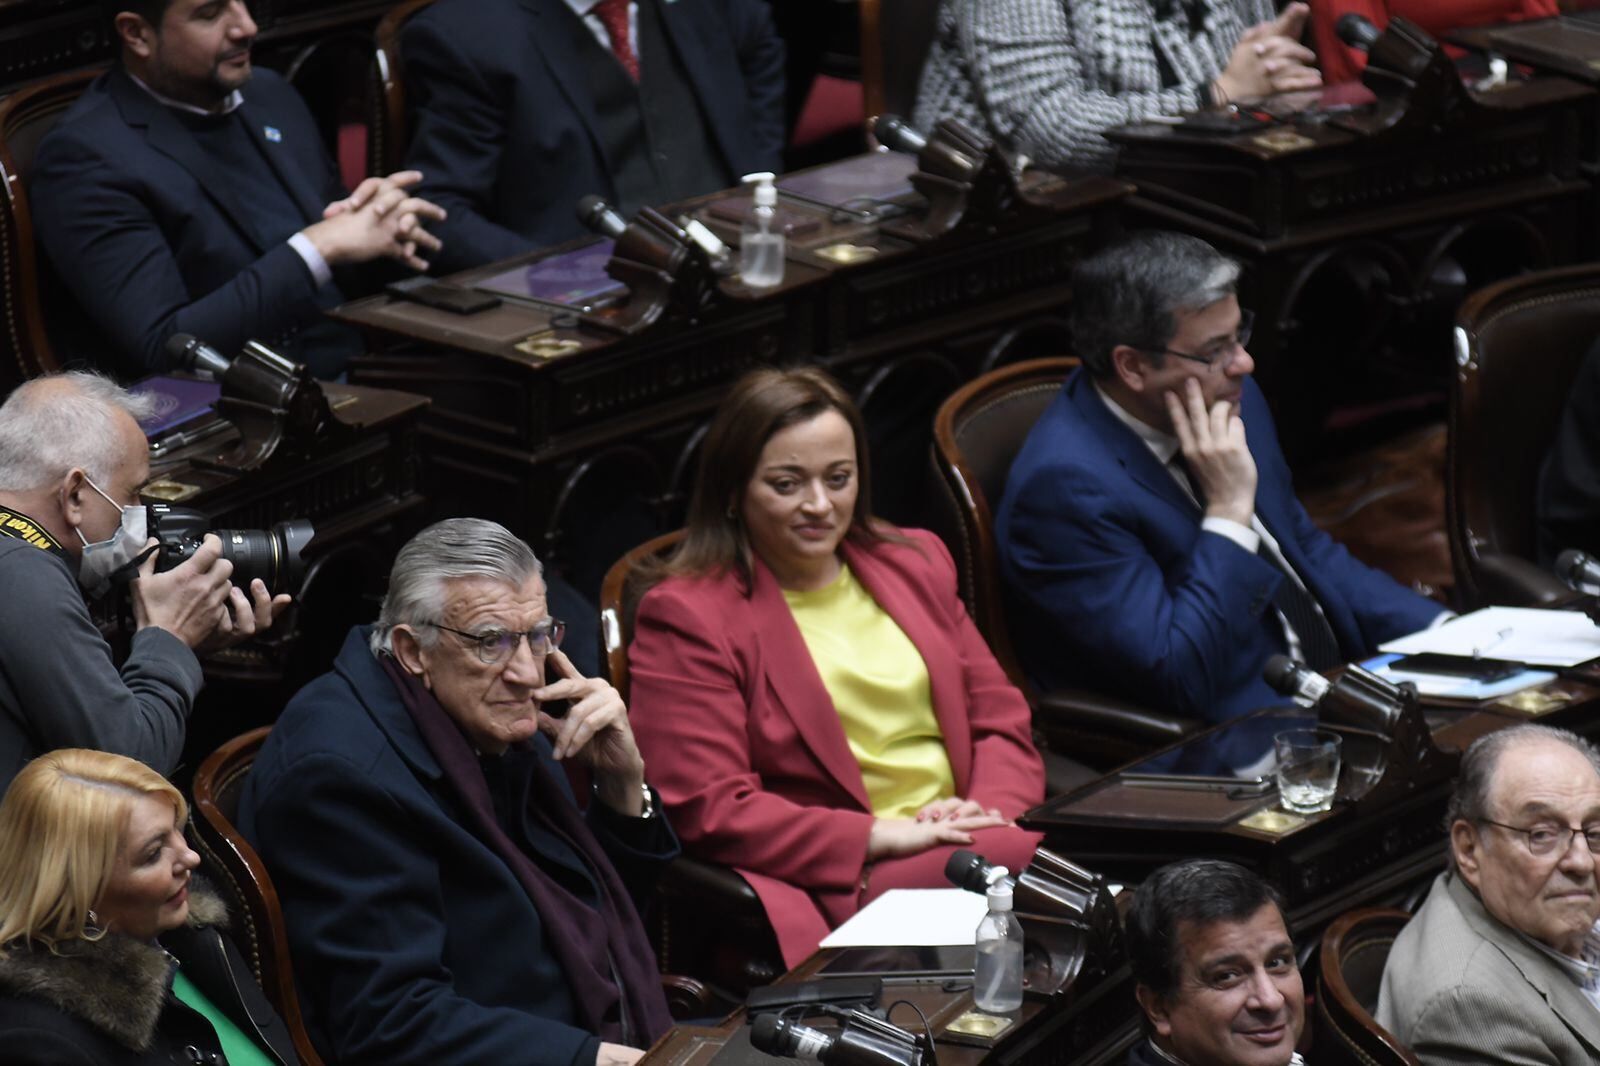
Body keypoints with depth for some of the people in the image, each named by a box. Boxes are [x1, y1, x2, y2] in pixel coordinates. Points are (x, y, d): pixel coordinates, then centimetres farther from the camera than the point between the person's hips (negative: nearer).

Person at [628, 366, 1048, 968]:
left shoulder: (914, 564, 22)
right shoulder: (685, 617, 2)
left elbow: (1001, 722, 20)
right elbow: (707, 811, -7)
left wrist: (988, 811, -4)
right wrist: (885, 837, -13)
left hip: (959, 843, 6)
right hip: (839, 884, -6)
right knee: (1016, 866, -35)